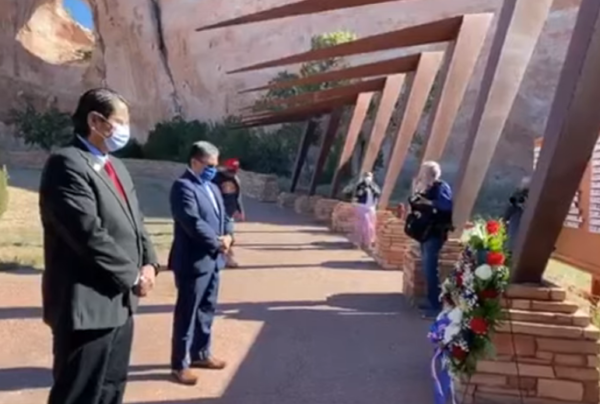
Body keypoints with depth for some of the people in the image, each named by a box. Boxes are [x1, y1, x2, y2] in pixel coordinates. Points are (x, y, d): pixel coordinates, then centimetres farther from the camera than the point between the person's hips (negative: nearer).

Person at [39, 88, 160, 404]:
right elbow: (90, 234, -23)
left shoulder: (116, 167, 14)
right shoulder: (67, 164, -15)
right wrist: (133, 276, -12)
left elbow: (134, 222, 16)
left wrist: (149, 263, -1)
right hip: (88, 304, -9)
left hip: (120, 301, 9)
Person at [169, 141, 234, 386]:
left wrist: (228, 236, -5)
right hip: (193, 261, -9)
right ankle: (180, 364, 13)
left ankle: (201, 353, 33)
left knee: (207, 310, 18)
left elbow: (224, 216, 16)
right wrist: (217, 242, -14)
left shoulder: (213, 188, 16)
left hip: (213, 260, 9)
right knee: (186, 313, 2)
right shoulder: (183, 186, -14)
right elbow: (193, 222, -23)